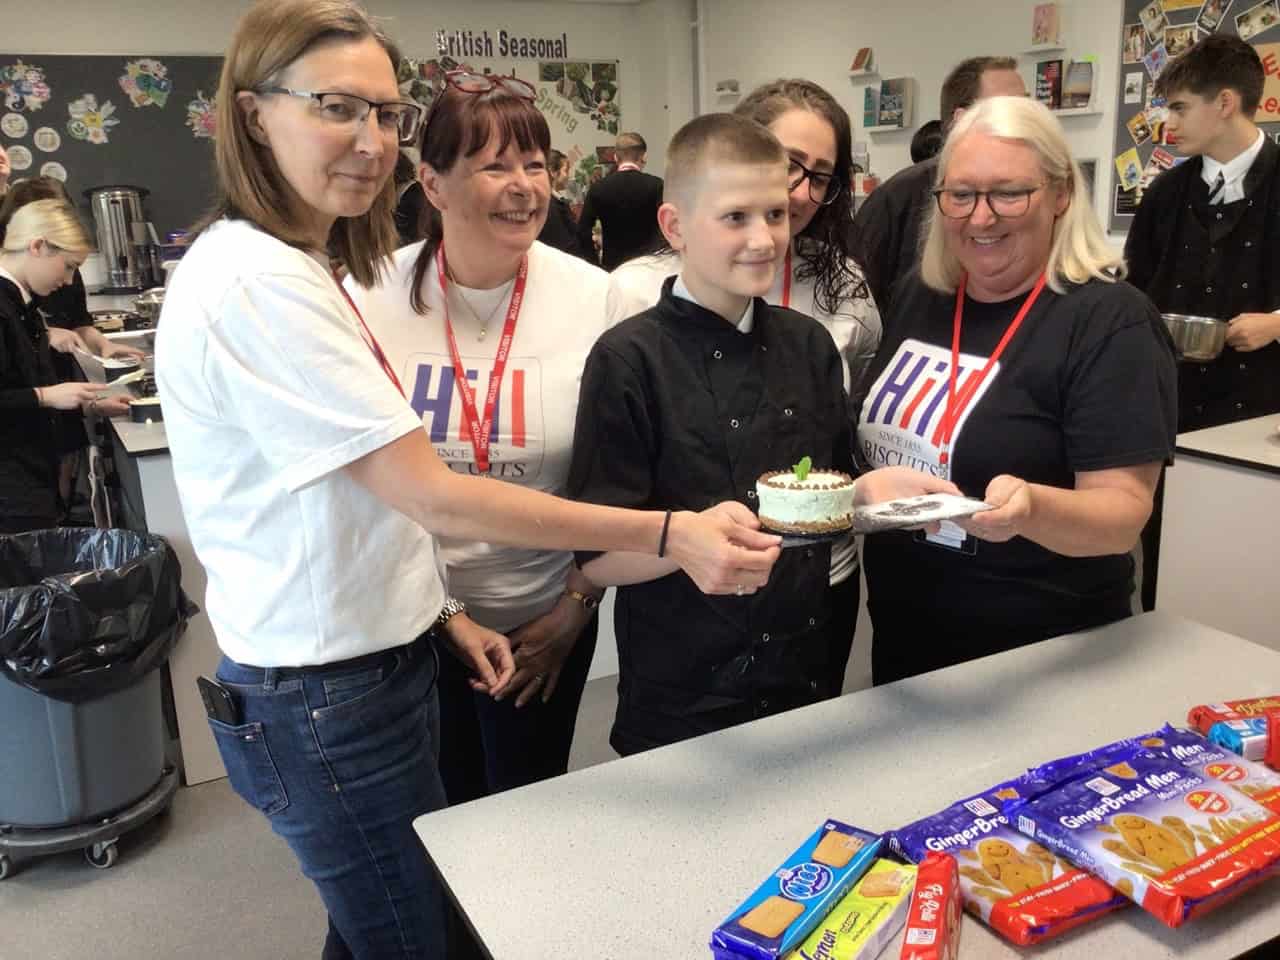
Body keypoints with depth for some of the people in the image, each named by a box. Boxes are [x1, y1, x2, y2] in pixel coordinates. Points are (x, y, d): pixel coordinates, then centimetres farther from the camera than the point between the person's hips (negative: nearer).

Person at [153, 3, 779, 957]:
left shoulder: (295, 268, 10)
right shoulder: (255, 280, -22)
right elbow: (433, 496, -24)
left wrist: (436, 611, 8)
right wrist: (671, 533, -26)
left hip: (374, 660, 9)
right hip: (328, 701, -9)